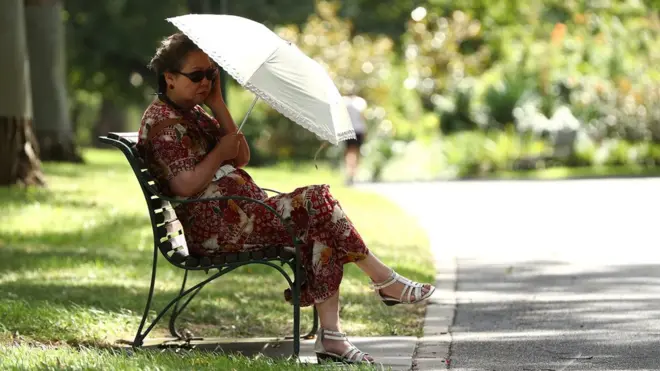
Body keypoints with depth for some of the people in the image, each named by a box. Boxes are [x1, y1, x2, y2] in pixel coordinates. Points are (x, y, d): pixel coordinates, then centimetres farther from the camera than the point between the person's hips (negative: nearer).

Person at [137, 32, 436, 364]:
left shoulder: (193, 113, 22)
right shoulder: (163, 120, -8)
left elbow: (241, 158, 11)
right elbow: (185, 185, -21)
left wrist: (217, 105, 5)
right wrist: (220, 152, -7)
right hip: (215, 229, -10)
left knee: (321, 226, -11)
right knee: (315, 201, -19)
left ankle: (330, 334, -19)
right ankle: (385, 281, -8)